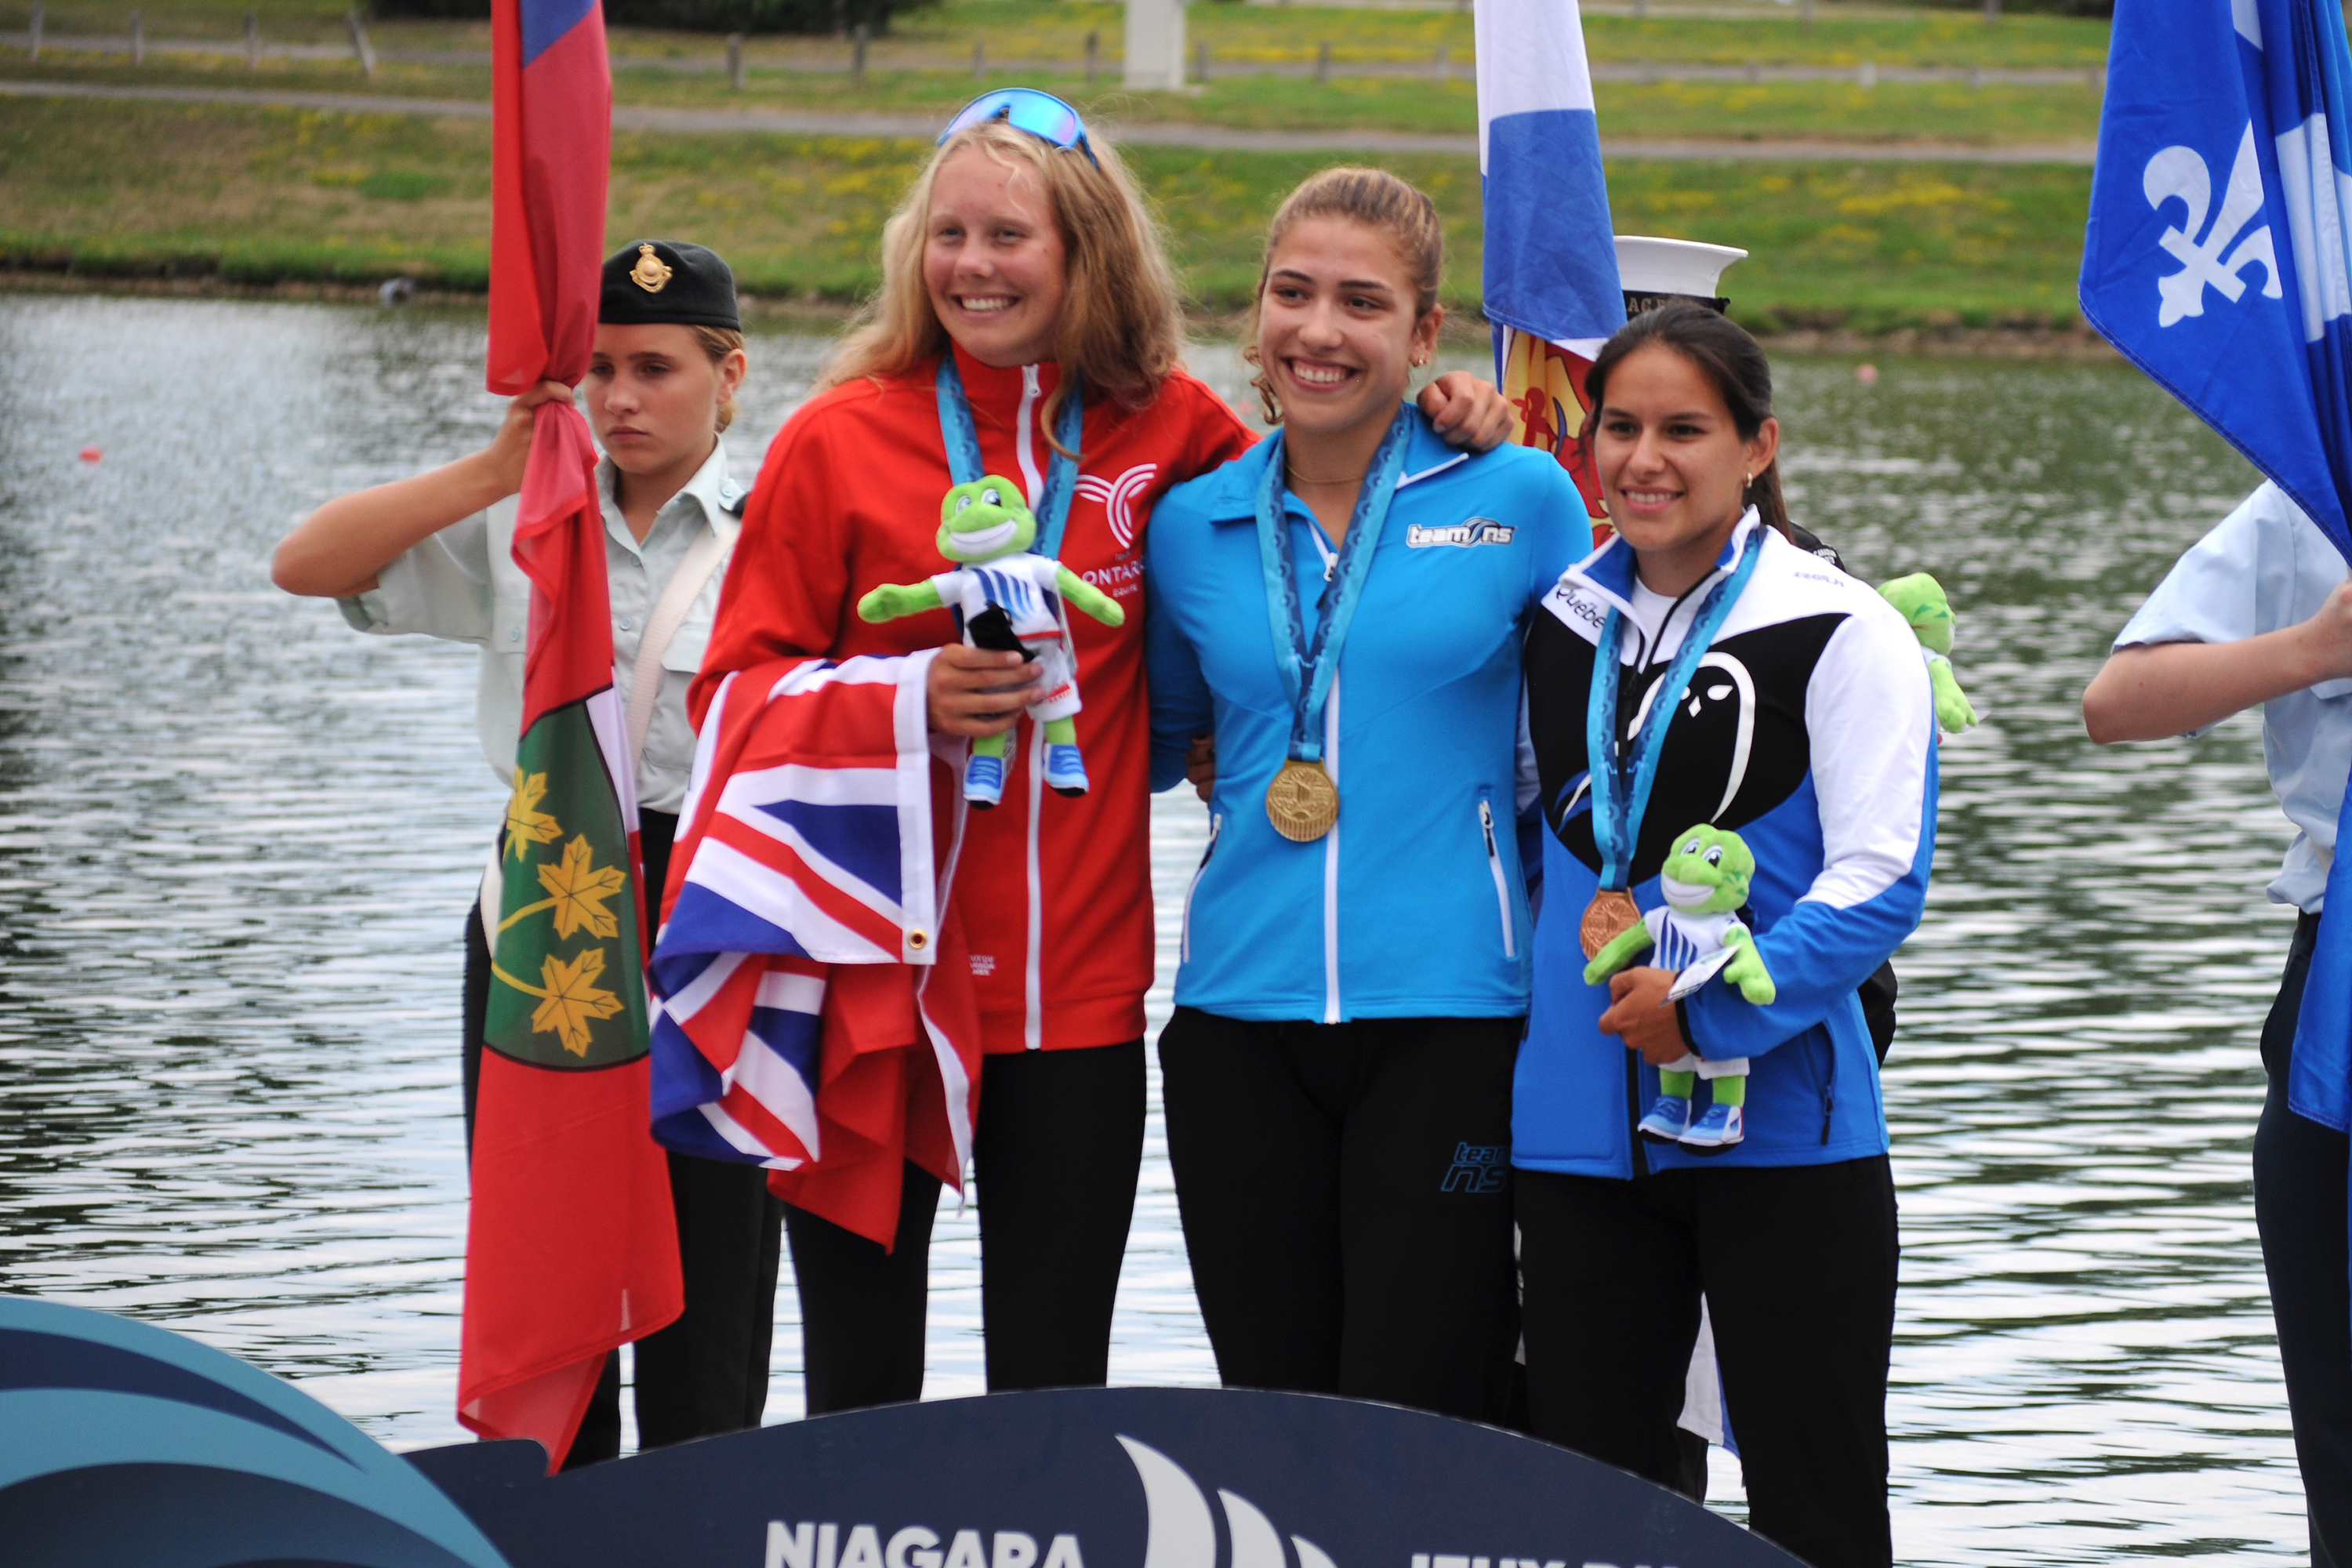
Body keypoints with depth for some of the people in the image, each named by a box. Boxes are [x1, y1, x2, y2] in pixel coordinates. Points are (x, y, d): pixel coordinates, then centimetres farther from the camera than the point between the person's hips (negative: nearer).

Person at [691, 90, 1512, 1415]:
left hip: (1080, 993, 2)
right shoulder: (844, 439, -2)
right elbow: (737, 695, 0)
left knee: (1056, 1399, 5)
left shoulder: (1164, 427, 4)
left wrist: (1441, 431, 3)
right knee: (860, 1393, 2)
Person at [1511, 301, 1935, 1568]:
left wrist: (1708, 1007, -21)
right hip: (1580, 1128, 5)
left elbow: (1878, 882, -11)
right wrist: (1587, 918, -2)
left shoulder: (1838, 632, -5)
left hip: (1779, 1123, -5)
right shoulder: (1559, 627, 12)